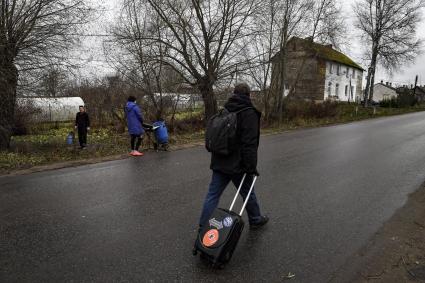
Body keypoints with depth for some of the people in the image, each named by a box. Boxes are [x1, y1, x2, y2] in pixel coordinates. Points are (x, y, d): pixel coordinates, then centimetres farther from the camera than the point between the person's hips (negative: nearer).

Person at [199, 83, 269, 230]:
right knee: (248, 193, 15)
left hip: (219, 163, 5)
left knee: (212, 194, 7)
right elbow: (250, 144, -19)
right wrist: (251, 167, -15)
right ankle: (256, 220, 35)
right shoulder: (249, 113, -12)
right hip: (238, 164, -5)